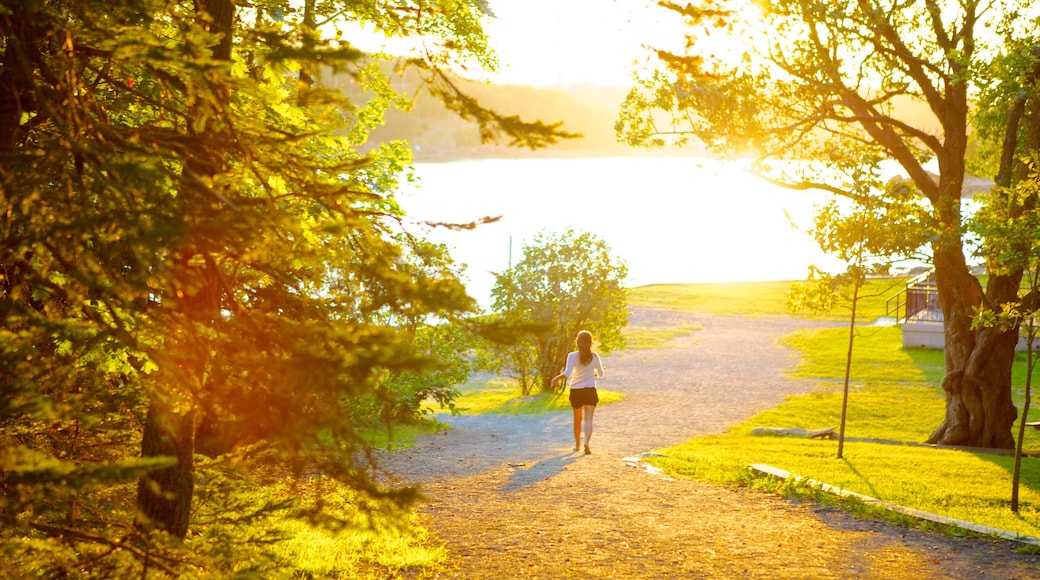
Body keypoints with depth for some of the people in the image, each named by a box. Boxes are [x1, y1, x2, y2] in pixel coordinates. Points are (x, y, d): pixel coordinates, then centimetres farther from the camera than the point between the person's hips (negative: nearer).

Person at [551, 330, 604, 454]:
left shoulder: (572, 356, -11)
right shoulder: (594, 356, -5)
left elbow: (567, 374, -24)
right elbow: (601, 374, 8)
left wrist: (556, 378, -14)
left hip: (576, 391, 1)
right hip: (590, 390, -1)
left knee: (577, 419, 17)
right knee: (588, 419, -4)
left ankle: (577, 444, 31)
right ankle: (586, 442, -26)